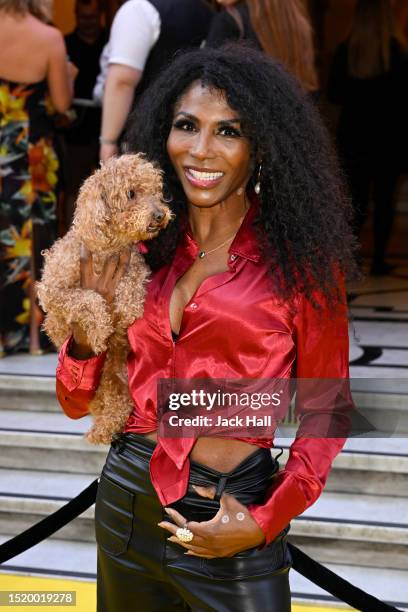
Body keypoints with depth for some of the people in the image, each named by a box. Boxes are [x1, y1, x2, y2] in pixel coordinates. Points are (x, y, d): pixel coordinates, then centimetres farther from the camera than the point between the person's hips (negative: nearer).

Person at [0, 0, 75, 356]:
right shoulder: (50, 38, -12)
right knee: (33, 238, 9)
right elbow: (61, 103, -5)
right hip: (33, 151, -1)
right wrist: (67, 76, 13)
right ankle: (34, 333, 15)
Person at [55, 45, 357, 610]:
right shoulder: (142, 251, 2)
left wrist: (266, 522, -13)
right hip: (125, 499, 4)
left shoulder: (299, 261, -8)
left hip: (226, 521, -4)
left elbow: (326, 411, -2)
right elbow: (78, 403, 6)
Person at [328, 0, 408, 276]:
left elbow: (334, 94, 1)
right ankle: (379, 258, 8)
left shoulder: (345, 51, -5)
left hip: (353, 134, 3)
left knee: (356, 196, 12)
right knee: (384, 197, 7)